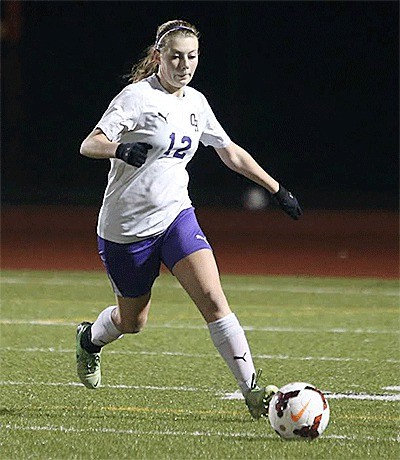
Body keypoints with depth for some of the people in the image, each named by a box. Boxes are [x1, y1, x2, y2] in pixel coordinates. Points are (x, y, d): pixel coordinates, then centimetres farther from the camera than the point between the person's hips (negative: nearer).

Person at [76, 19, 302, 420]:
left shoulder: (195, 102, 7)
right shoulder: (138, 97, -12)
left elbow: (230, 152, 20)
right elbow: (88, 145, -20)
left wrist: (277, 190, 19)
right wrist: (121, 149, -42)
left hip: (175, 217, 4)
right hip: (126, 226, -4)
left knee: (214, 301, -16)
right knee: (132, 320, 12)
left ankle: (252, 391, -18)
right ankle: (89, 339, 46)